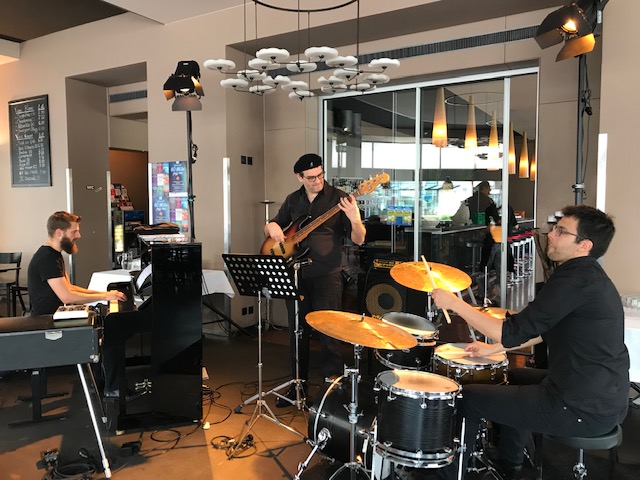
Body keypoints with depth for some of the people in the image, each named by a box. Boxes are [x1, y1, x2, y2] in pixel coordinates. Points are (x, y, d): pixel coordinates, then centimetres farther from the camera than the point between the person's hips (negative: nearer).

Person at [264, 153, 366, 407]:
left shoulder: (338, 198, -5)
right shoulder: (293, 200, 9)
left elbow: (358, 240, -9)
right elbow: (272, 226, 20)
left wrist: (354, 219, -29)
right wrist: (272, 226, -4)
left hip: (326, 276, -4)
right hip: (295, 274, 5)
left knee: (329, 333, -1)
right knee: (297, 332, 14)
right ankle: (297, 384, 29)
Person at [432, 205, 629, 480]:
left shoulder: (575, 279, -22)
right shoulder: (591, 276, 10)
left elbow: (513, 332, -23)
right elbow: (545, 330, 20)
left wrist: (454, 303, -15)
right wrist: (493, 348, 21)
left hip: (584, 410, -10)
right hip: (608, 399, 10)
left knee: (468, 397, 1)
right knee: (515, 377, 31)